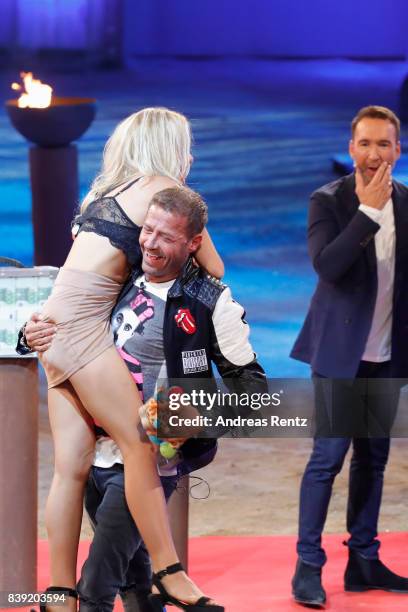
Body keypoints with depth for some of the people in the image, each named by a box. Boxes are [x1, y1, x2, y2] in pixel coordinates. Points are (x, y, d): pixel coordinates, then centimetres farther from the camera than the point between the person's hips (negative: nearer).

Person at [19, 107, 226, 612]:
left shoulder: (107, 190, 23)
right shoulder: (163, 188, 0)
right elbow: (215, 271, 7)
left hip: (56, 321, 8)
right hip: (82, 323, -8)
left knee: (73, 466, 3)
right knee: (139, 445, -10)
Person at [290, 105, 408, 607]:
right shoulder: (328, 201, -8)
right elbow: (326, 265, -23)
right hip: (341, 351, -5)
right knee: (328, 457, -6)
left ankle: (363, 561, 16)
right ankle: (308, 565, 0)